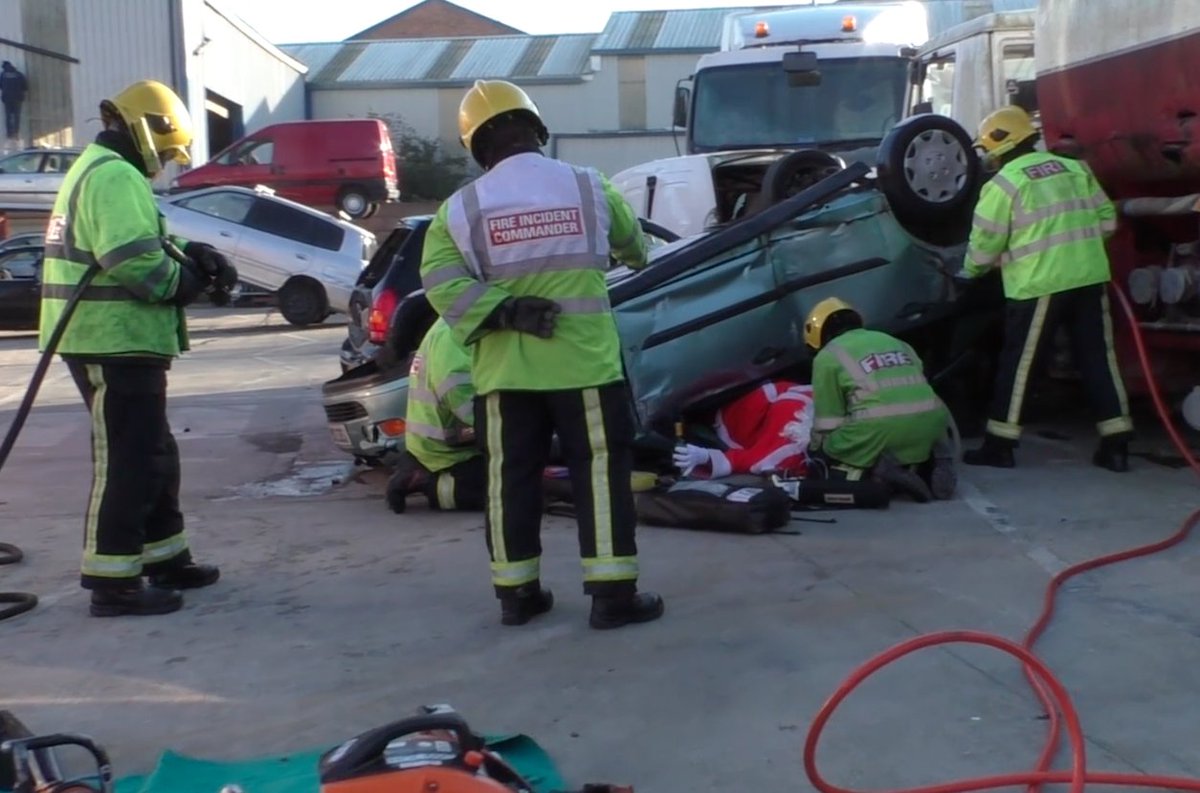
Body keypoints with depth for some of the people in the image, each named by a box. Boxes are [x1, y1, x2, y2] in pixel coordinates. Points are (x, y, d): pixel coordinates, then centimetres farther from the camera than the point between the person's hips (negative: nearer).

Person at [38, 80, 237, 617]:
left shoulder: (100, 169, 20)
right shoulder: (116, 176, -16)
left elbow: (149, 237, 21)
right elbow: (136, 261, -28)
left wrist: (197, 255, 4)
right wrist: (186, 282, -11)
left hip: (113, 341, 11)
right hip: (114, 343, -11)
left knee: (154, 455, 18)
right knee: (125, 461, -6)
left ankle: (164, 559, 28)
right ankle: (112, 582, 0)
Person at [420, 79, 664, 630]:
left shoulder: (461, 207, 0)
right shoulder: (587, 186, 1)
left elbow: (440, 281, -11)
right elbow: (630, 241, 18)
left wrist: (504, 311, -13)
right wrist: (638, 260, 40)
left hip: (503, 369, 2)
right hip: (583, 362, -1)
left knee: (511, 476, 11)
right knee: (601, 471, 5)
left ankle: (517, 593, 19)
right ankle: (613, 593, 6)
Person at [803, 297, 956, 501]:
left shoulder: (828, 356, 14)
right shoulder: (897, 344, 31)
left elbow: (827, 422, 13)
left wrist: (817, 450, 31)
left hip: (878, 428, -5)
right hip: (929, 421, 5)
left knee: (821, 458, 17)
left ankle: (874, 468, -9)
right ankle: (933, 465, 6)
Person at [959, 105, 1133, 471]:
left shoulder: (1005, 183, -5)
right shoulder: (1074, 168, 13)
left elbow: (985, 244, -3)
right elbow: (1106, 220, 14)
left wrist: (970, 272, 15)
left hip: (1040, 284, -5)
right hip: (1091, 278, 5)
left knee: (1018, 363, 4)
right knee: (1098, 359, 9)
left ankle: (999, 444, 9)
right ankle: (1115, 445, 10)